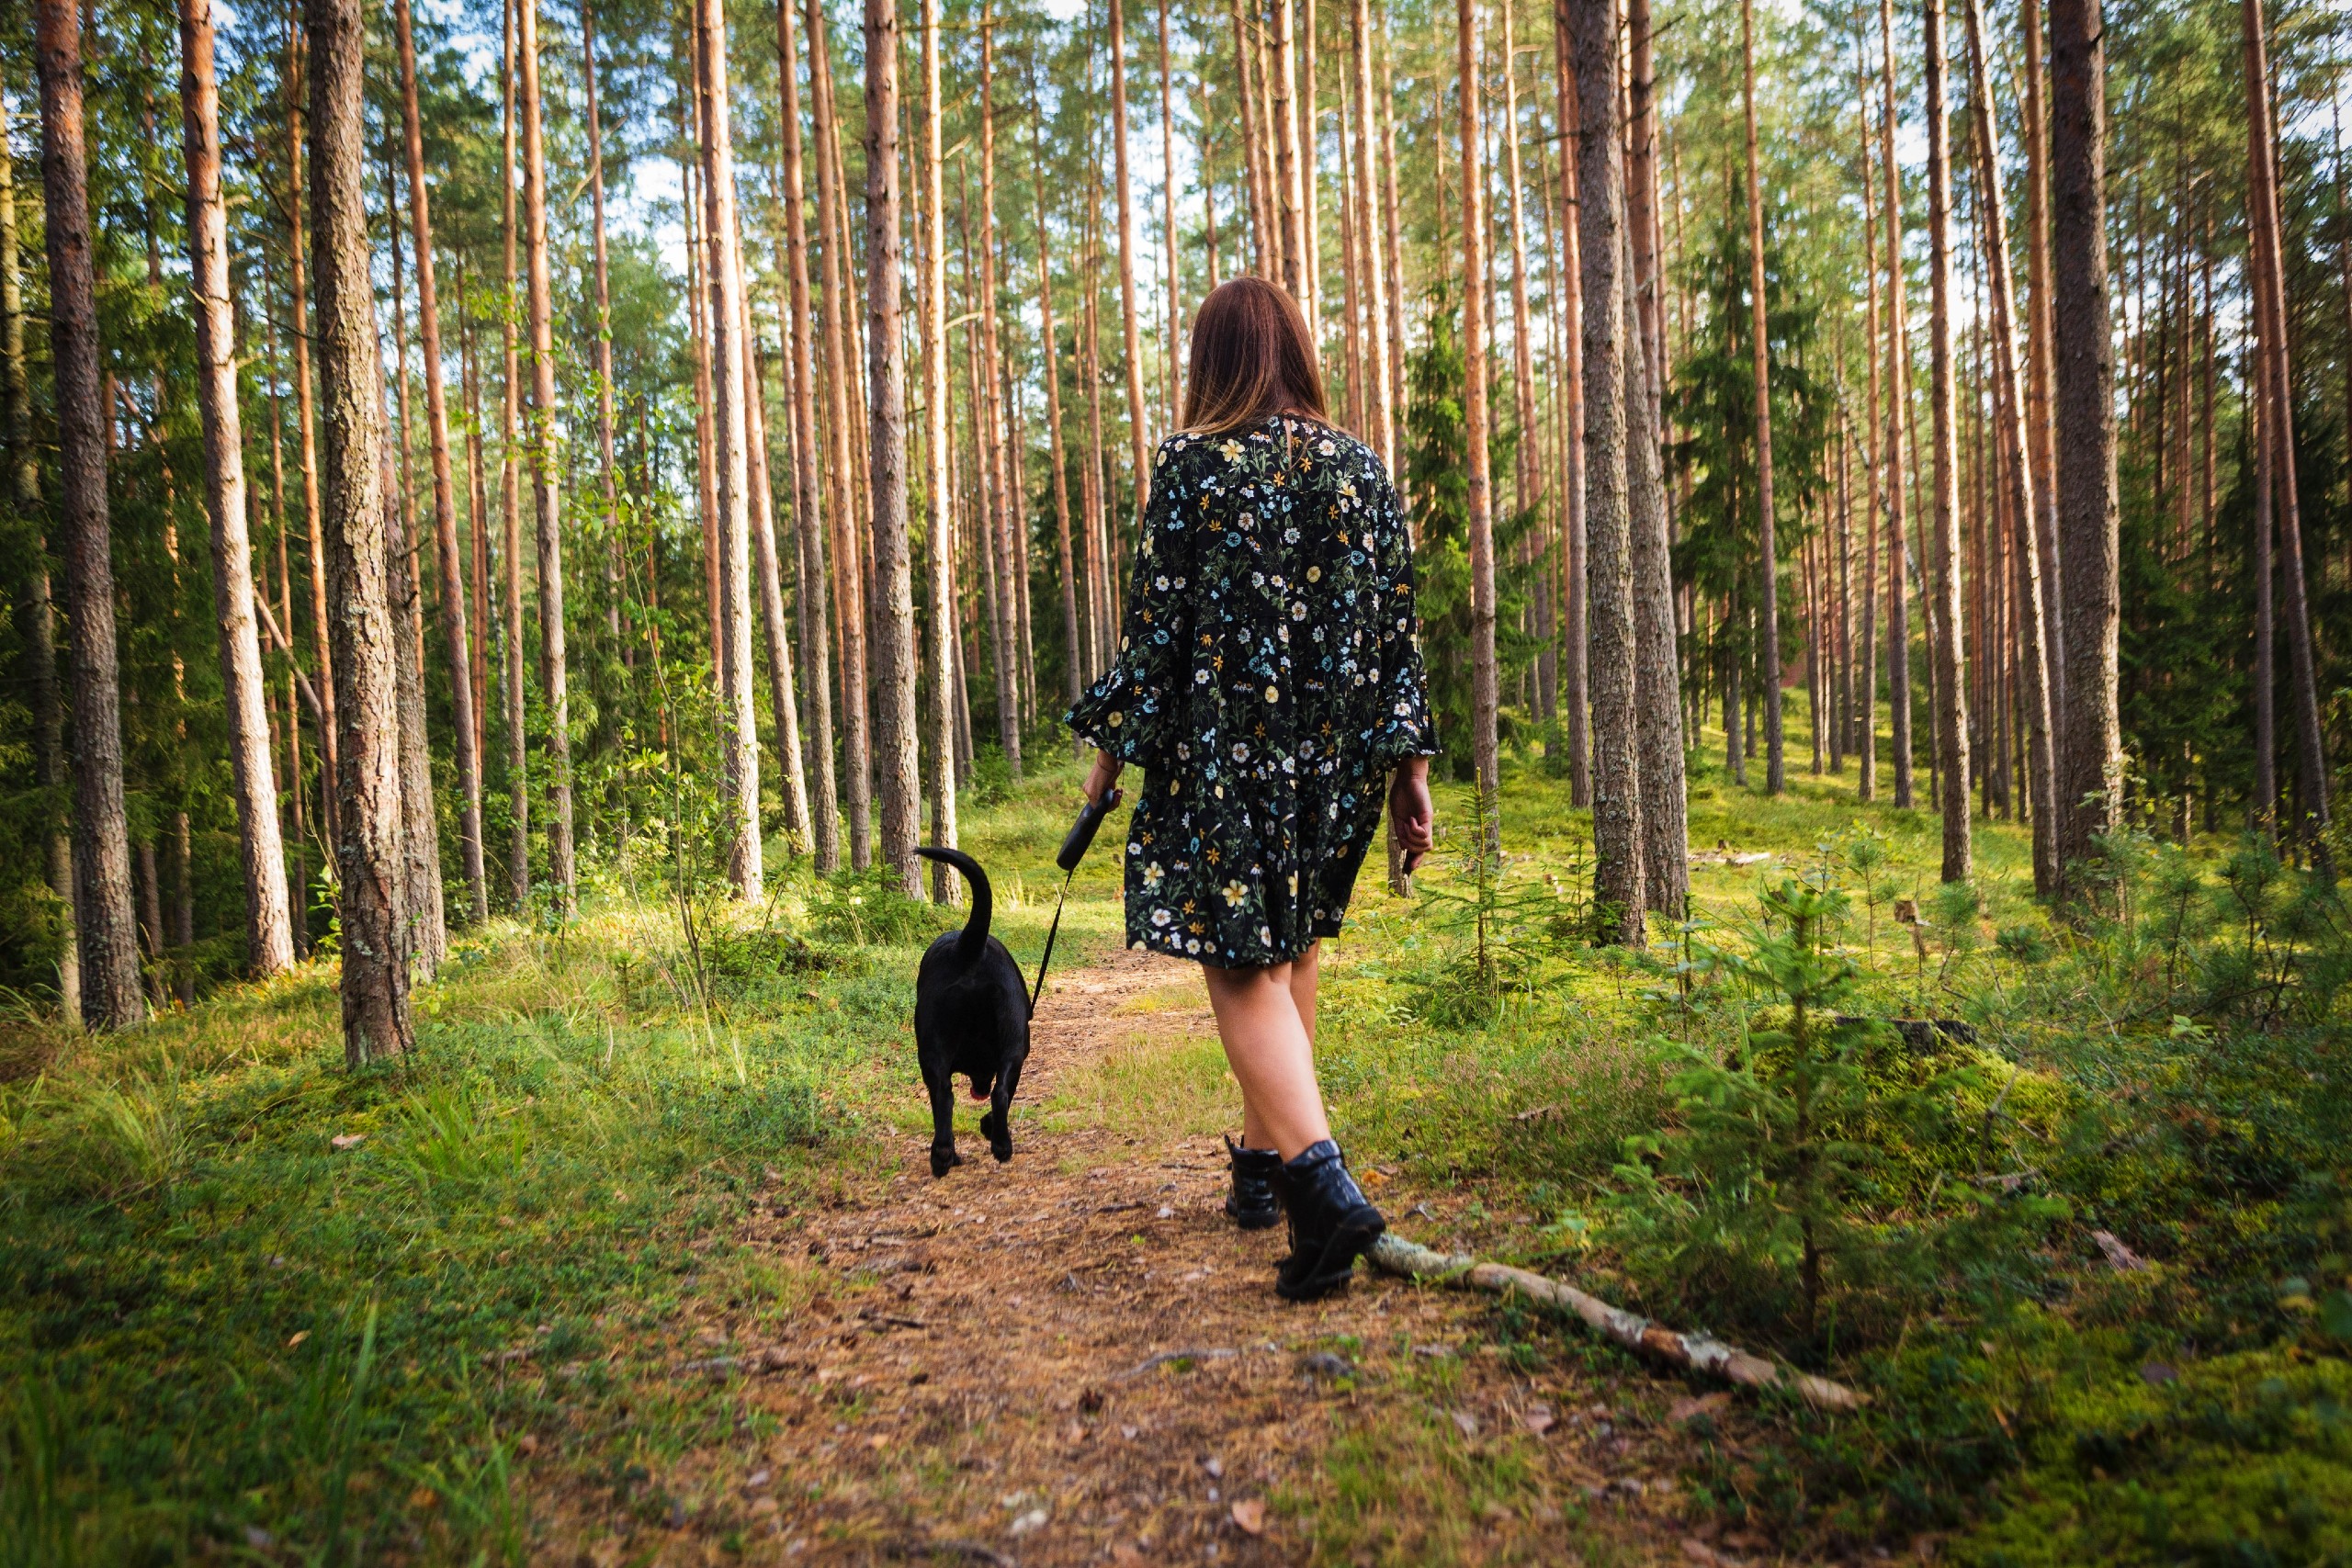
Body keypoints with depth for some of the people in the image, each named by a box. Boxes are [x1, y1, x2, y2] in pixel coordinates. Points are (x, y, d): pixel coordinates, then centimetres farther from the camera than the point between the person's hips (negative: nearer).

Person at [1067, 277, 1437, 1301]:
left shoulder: (1192, 465, -6)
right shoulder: (1362, 468, 7)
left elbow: (1157, 623, -8)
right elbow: (1397, 629, 6)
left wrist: (1112, 750, 2)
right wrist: (1409, 766, 11)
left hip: (1222, 750, -5)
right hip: (1337, 753, 5)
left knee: (1243, 969, -3)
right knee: (1290, 951, 18)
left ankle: (1321, 1180, -19)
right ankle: (1263, 1160, 30)